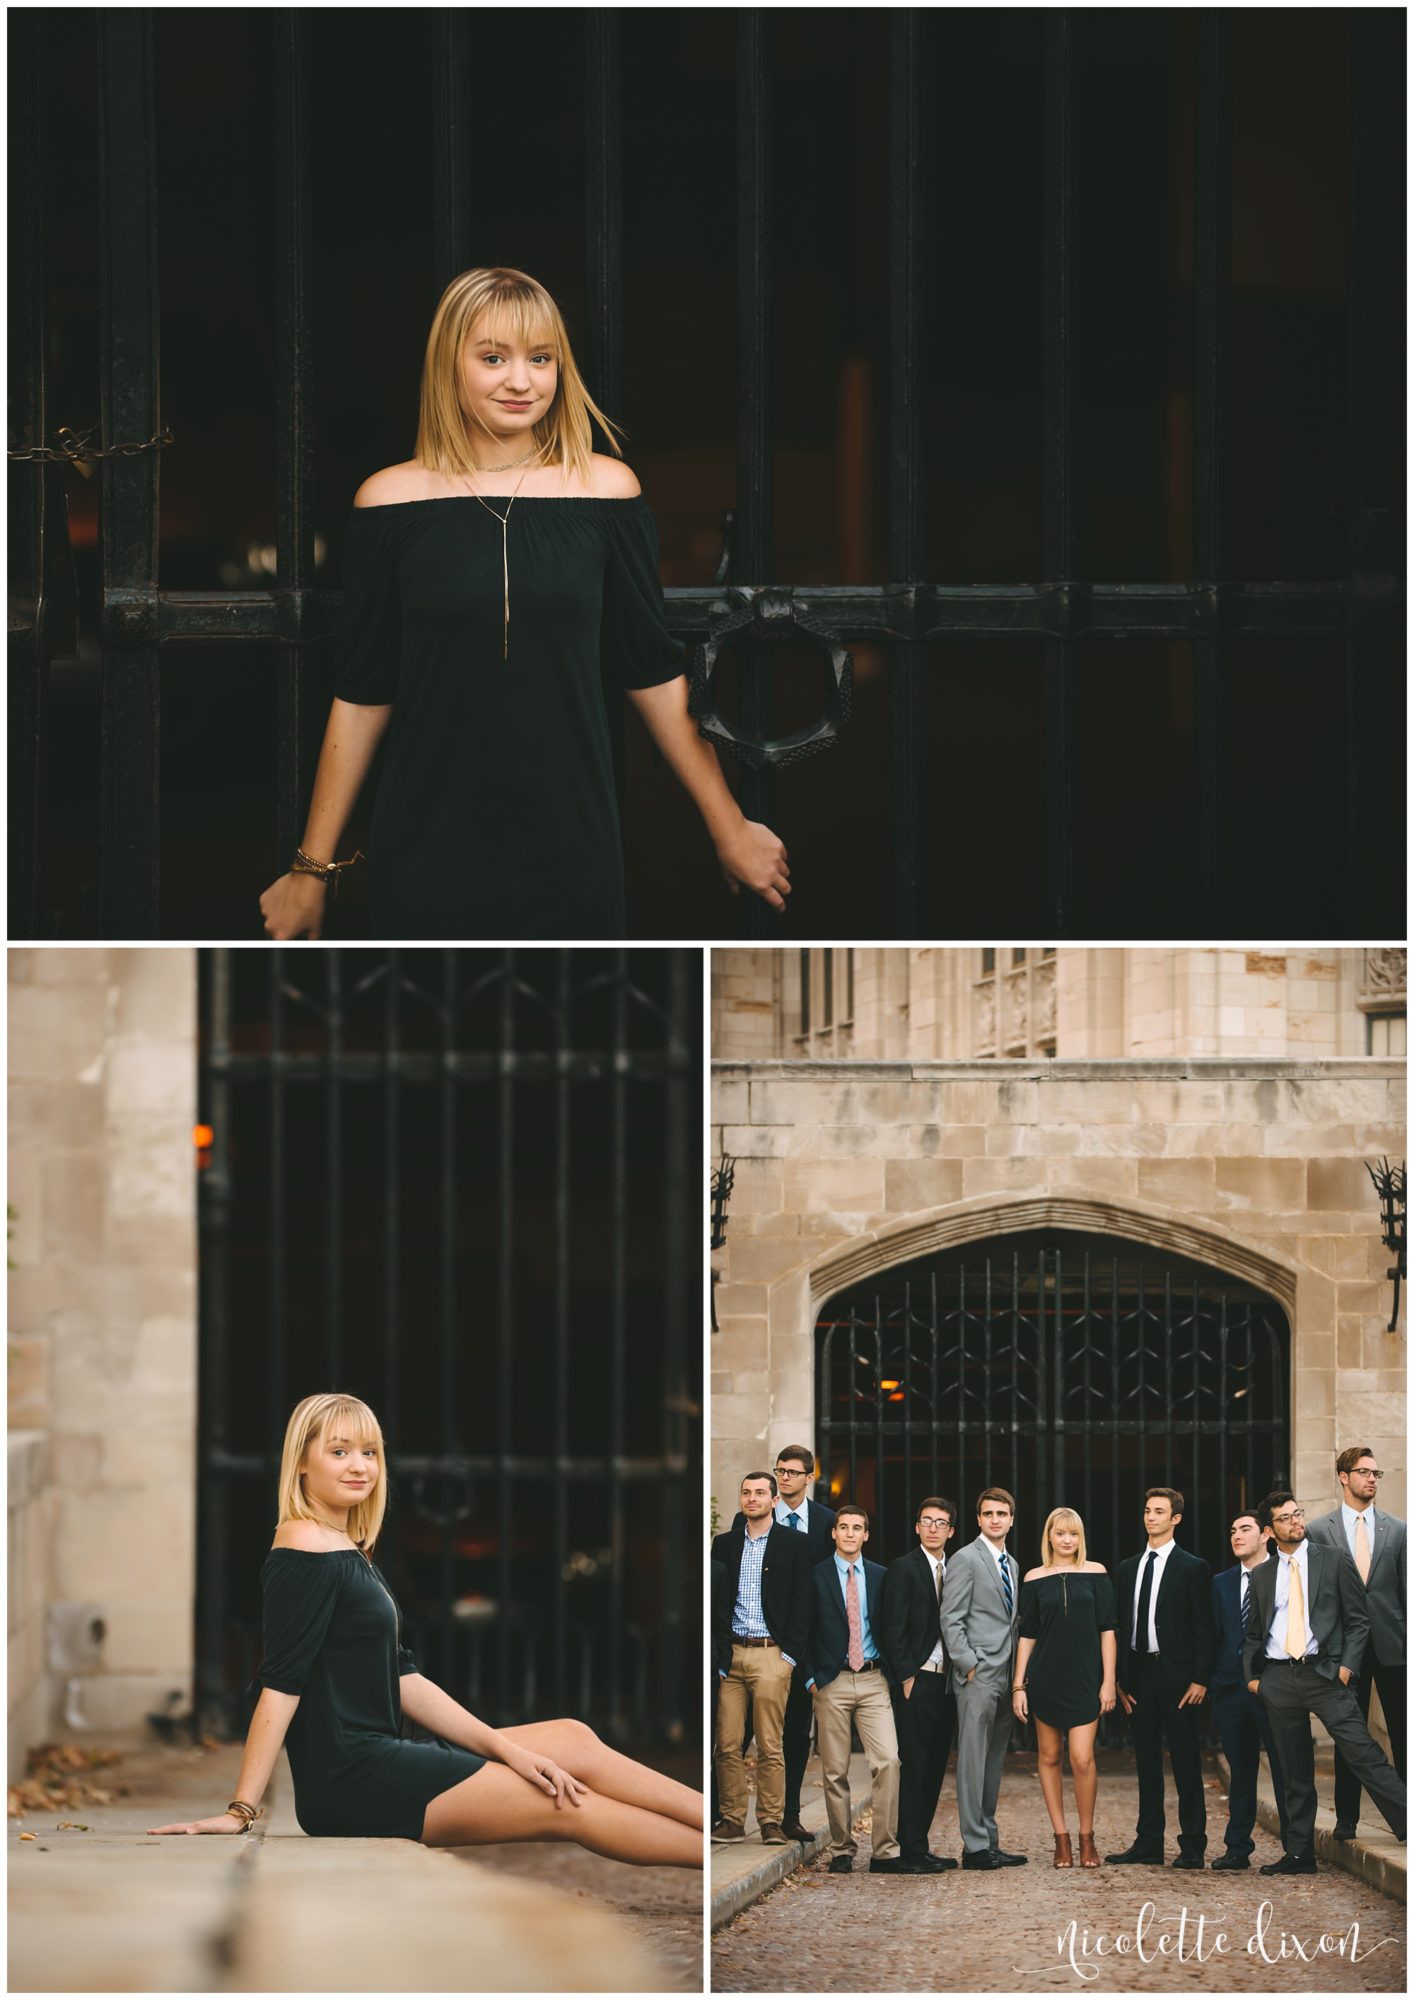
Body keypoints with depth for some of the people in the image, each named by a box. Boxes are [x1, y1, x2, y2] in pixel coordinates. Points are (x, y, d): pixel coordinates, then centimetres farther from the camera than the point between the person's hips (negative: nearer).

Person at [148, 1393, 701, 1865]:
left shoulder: (351, 1551, 17)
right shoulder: (307, 1547, -13)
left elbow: (403, 1681, 14)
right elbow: (281, 1684, -19)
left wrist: (505, 1749, 6)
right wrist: (242, 1809, -22)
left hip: (380, 1759, 9)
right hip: (349, 1785, -9)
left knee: (575, 1741, 7)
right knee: (568, 1806, -5)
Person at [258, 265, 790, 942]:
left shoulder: (605, 488, 1)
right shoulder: (390, 501, -1)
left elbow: (654, 675, 7)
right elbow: (361, 696, 4)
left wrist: (729, 828, 8)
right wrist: (313, 868, 5)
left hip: (571, 855, 1)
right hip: (426, 855, -1)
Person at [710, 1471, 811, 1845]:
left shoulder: (794, 1544, 4)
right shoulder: (724, 1544, 14)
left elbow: (801, 1603, 0)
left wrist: (790, 1655, -7)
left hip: (771, 1655, -3)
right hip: (730, 1654, 3)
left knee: (770, 1745, -4)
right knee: (727, 1744, -1)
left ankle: (771, 1822, 0)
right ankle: (732, 1820, 4)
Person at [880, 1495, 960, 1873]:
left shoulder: (955, 1570, 15)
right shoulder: (903, 1569, -4)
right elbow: (894, 1629, -9)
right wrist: (907, 1677, -14)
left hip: (947, 1682, 7)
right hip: (917, 1681, -7)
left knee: (934, 1767, 8)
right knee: (915, 1766, -6)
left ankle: (918, 1845, 14)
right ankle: (912, 1851, -5)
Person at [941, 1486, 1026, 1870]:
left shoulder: (1011, 1564, 18)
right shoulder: (966, 1560, -6)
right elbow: (951, 1620, -11)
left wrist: (1017, 1674, 14)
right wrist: (970, 1666, -15)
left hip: (1006, 1676, 8)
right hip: (978, 1677, -8)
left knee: (994, 1762, 10)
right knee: (973, 1760, -7)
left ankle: (989, 1842, 13)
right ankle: (975, 1846, -7)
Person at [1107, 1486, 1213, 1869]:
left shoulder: (1193, 1568, -1)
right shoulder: (1129, 1568, 14)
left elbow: (1203, 1629, -5)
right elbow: (1121, 1626, 14)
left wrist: (1200, 1679, -12)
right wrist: (1120, 1679, 6)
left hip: (1177, 1677, -5)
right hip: (1139, 1675, 5)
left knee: (1186, 1762, -3)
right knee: (1146, 1763, 9)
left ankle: (1192, 1847, 0)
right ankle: (1148, 1843, 13)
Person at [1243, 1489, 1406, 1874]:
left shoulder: (1334, 1560, 5)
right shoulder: (1261, 1575, 14)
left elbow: (1358, 1619, 4)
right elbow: (1253, 1632, 20)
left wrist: (1347, 1664, -8)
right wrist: (1251, 1675, 7)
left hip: (1324, 1672, -3)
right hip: (1278, 1679, 3)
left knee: (1364, 1754, -14)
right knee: (1295, 1773, 7)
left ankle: (1410, 1825, -15)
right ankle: (1299, 1854, 10)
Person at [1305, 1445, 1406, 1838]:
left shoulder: (1397, 1530, 8)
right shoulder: (1318, 1532, 4)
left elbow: (1407, 1593, 8)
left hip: (1391, 1644, 1)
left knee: (1402, 1734, 2)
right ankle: (1346, 1817, 9)